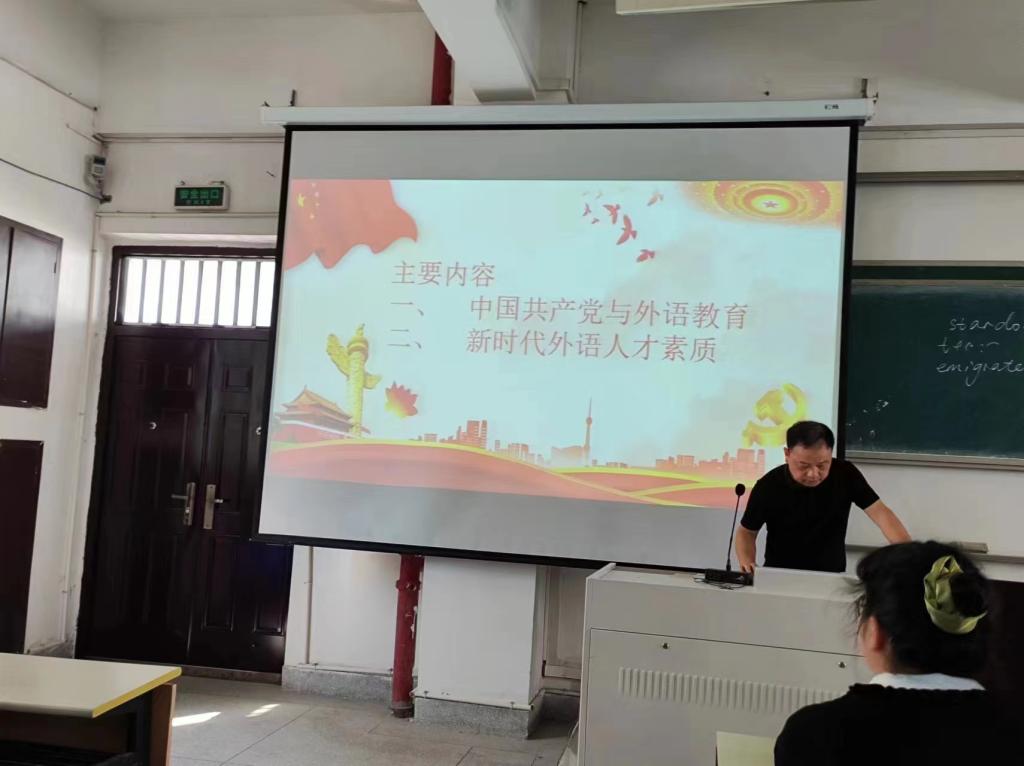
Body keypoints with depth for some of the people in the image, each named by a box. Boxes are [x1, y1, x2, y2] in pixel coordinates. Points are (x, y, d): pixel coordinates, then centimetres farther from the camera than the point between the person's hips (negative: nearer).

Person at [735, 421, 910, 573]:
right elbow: (746, 532, -1)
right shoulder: (768, 486, -12)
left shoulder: (845, 475, -9)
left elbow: (880, 513, -12)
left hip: (831, 577, 2)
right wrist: (747, 563, -21)